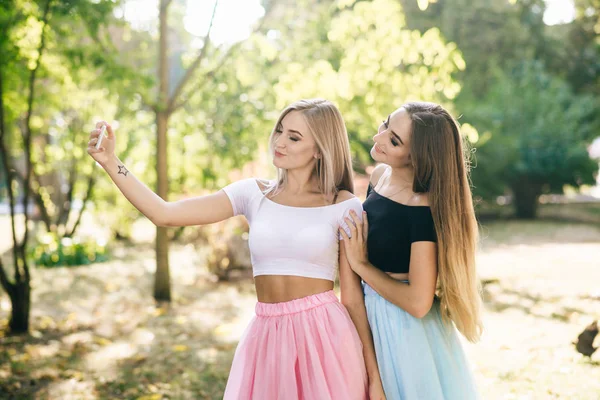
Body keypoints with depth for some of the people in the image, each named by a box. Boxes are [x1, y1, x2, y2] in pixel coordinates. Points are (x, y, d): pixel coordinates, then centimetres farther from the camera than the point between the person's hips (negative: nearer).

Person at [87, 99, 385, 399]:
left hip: (323, 334, -2)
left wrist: (374, 375, -2)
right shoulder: (253, 193, 3)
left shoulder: (344, 206, -4)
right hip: (267, 336, 3)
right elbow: (165, 214, -3)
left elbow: (353, 295, -1)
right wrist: (111, 163, -12)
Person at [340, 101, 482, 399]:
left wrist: (361, 265, -18)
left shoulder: (425, 207, -25)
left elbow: (417, 303, -27)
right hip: (370, 316, 7)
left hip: (405, 328, -7)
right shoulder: (379, 175, -3)